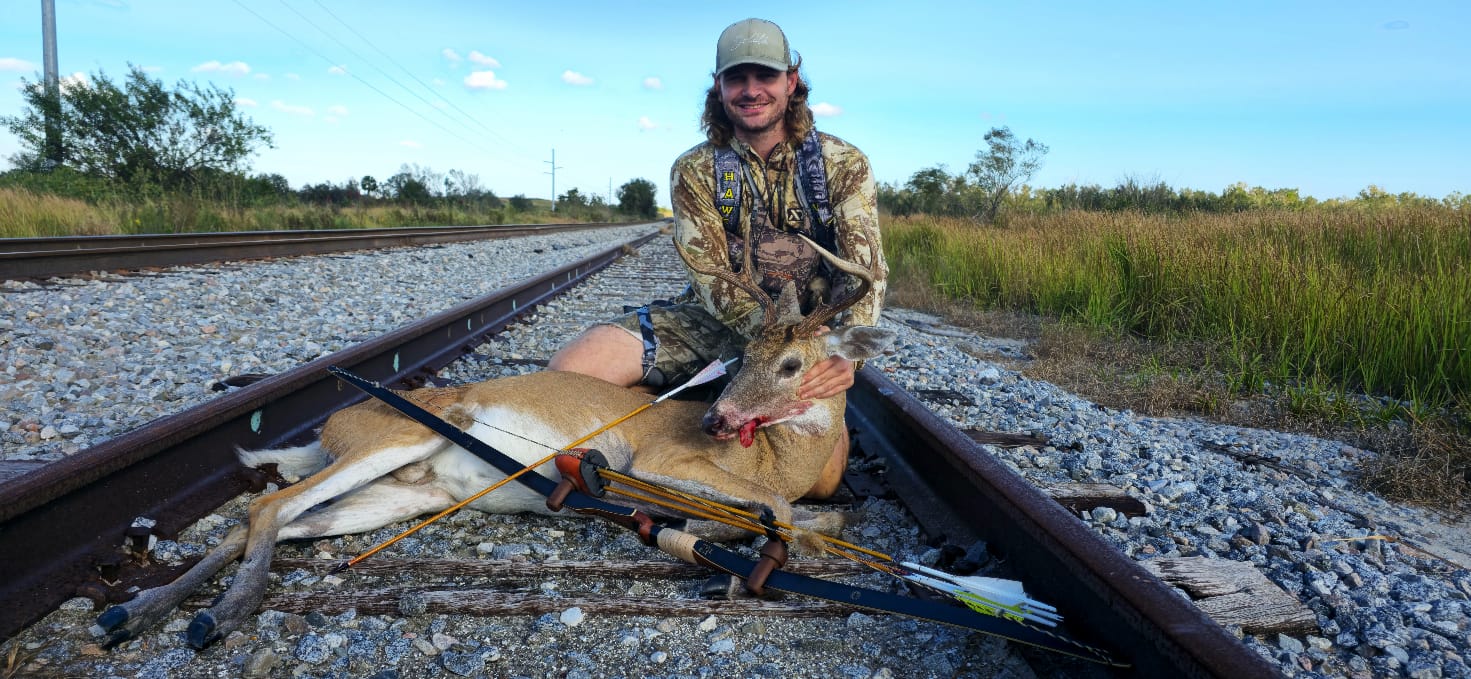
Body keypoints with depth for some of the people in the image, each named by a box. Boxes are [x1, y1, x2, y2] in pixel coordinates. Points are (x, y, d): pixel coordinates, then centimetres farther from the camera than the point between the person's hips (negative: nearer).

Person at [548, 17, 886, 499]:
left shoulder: (843, 164, -4)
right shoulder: (694, 171, -1)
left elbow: (865, 267, -14)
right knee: (569, 370, -21)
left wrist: (845, 352, -35)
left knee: (819, 478, -23)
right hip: (711, 320, 1)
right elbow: (711, 277, -11)